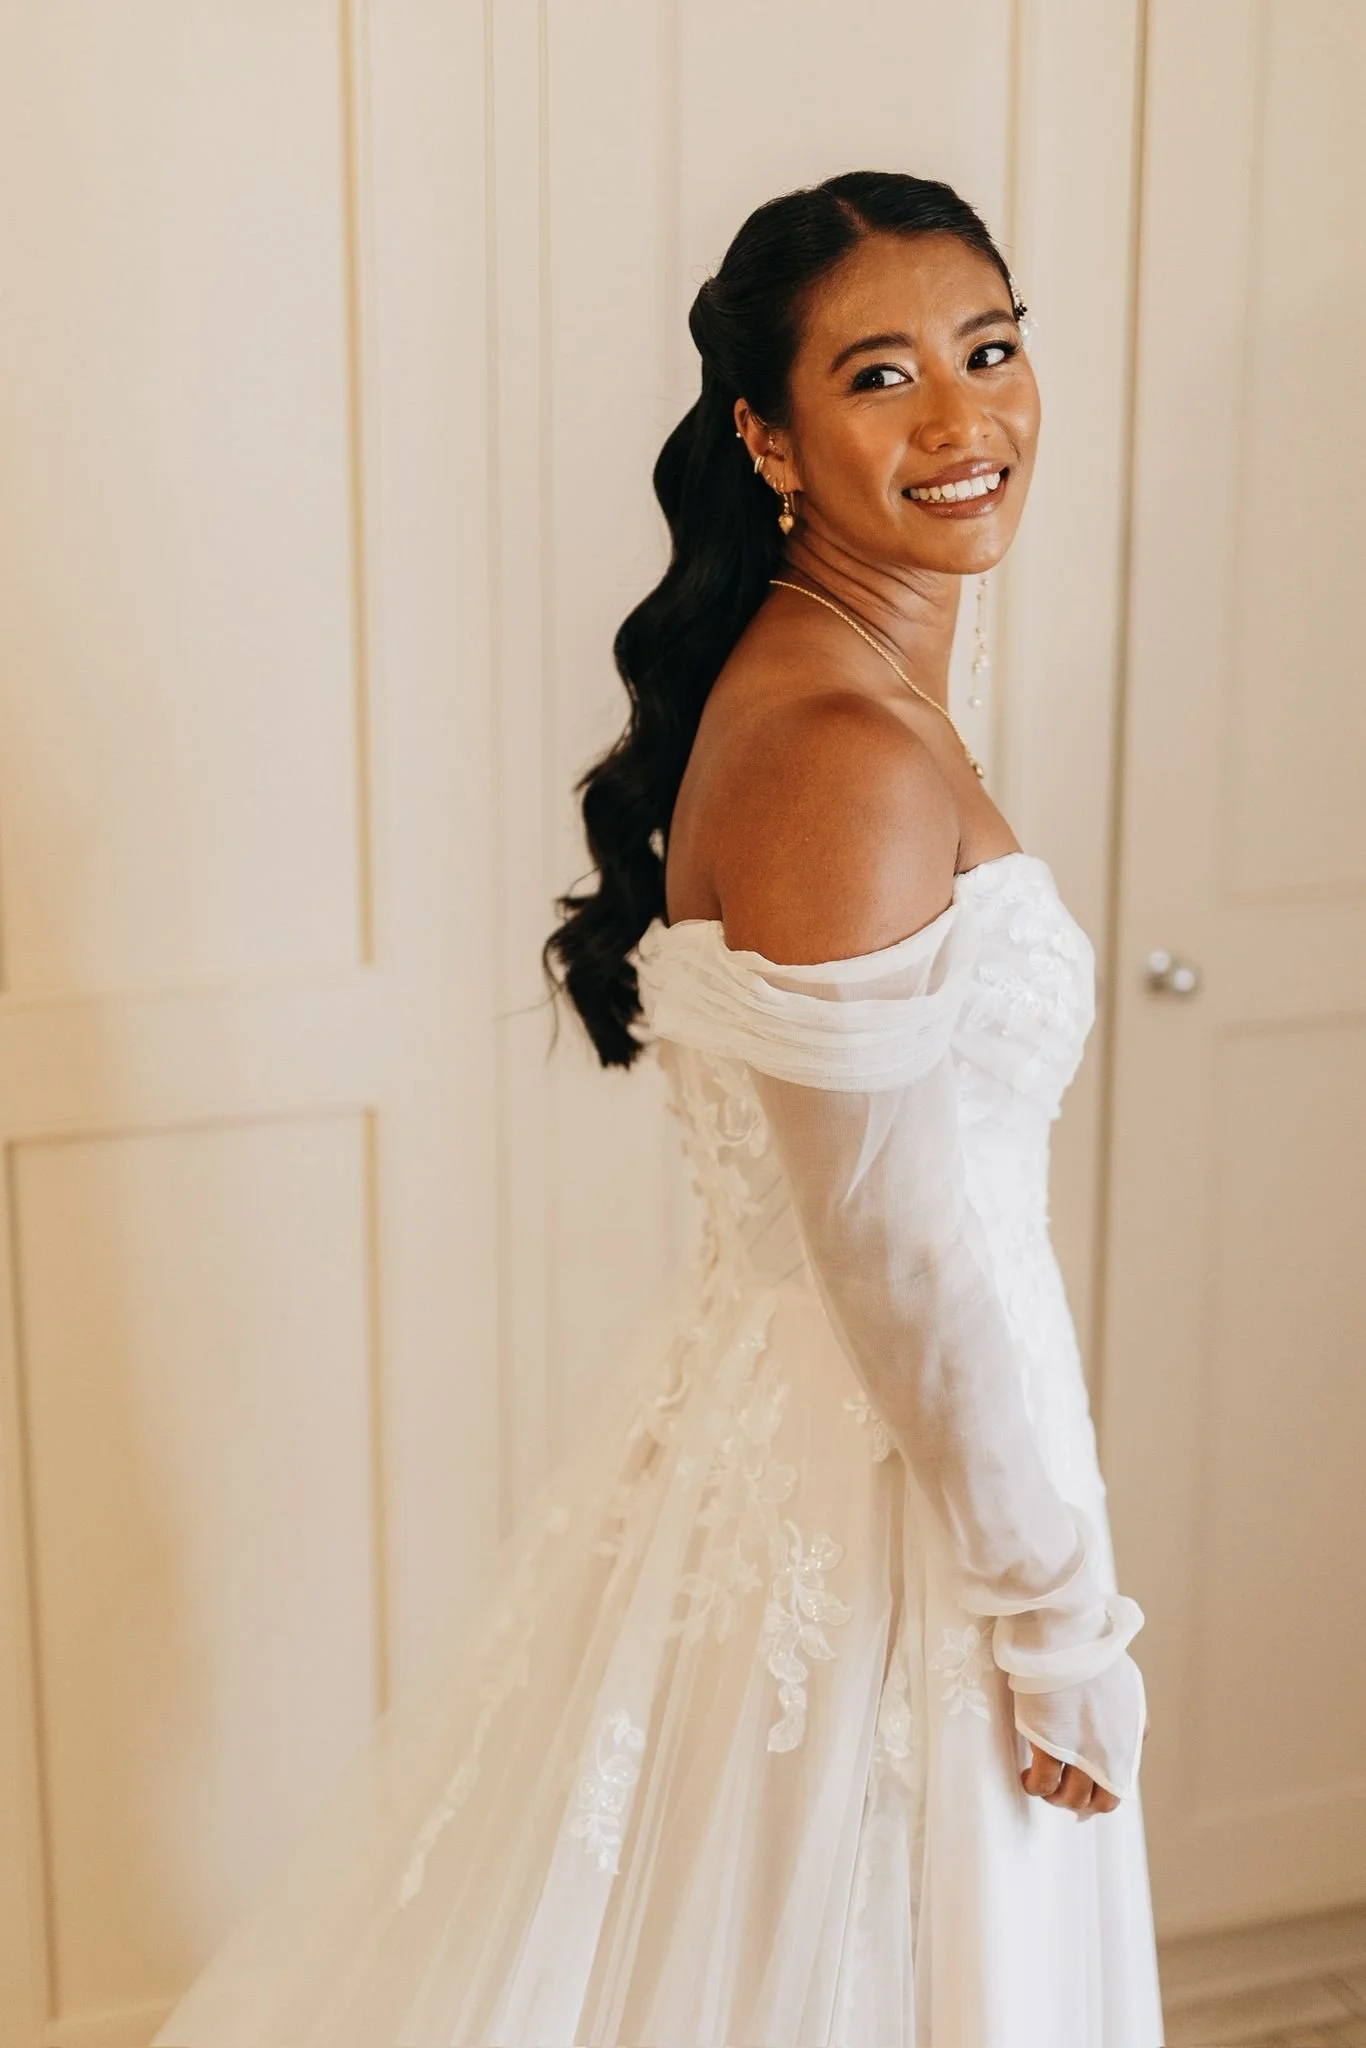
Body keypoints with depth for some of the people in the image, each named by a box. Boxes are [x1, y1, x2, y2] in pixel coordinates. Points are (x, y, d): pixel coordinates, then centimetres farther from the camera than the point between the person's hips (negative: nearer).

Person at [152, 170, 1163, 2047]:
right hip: (864, 1495, -9)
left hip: (783, 1430, 9)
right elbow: (914, 1264, -24)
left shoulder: (810, 684, 5)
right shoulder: (851, 758, -25)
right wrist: (1063, 1622, -13)